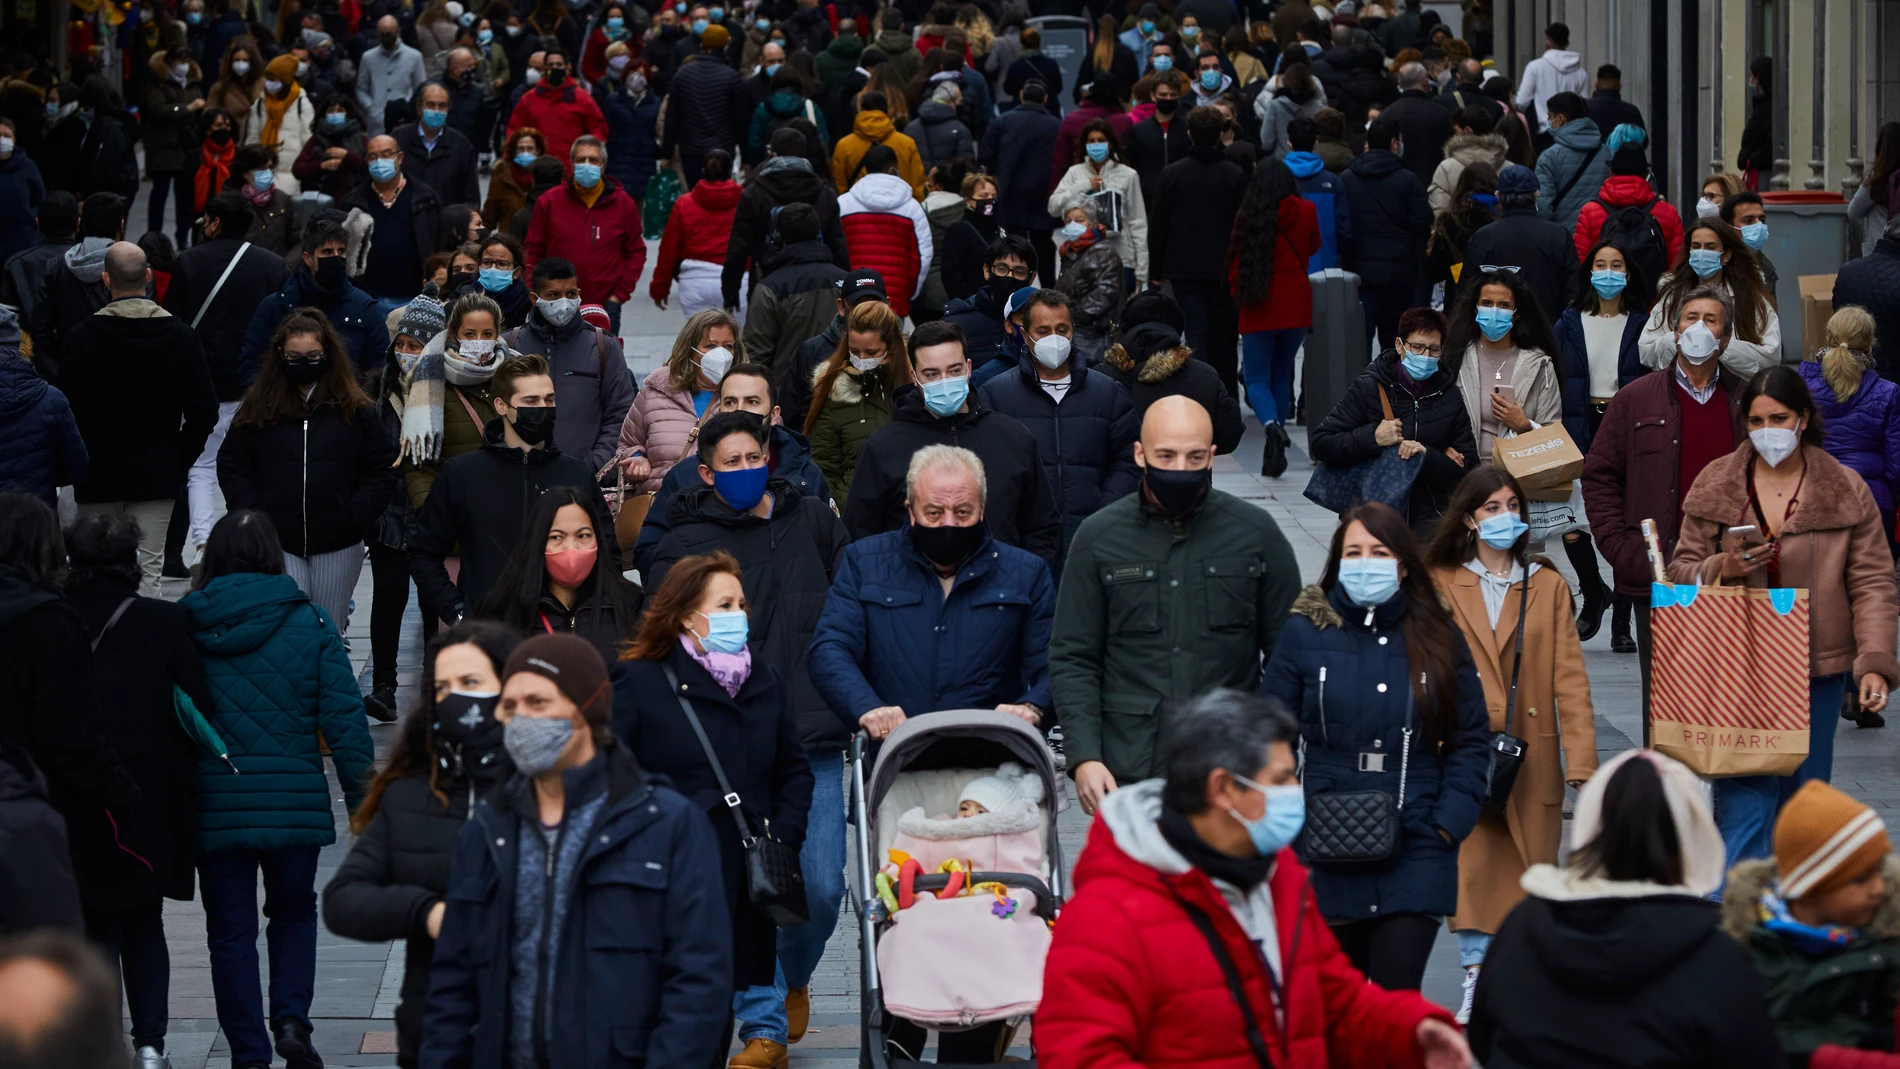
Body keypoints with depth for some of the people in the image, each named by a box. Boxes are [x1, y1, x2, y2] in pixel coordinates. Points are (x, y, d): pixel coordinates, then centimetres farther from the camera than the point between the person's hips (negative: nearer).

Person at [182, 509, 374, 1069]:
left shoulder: (185, 627, -3)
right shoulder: (308, 623, -3)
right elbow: (343, 716, -4)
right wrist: (364, 799, 2)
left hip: (214, 806, -1)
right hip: (295, 801, 1)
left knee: (231, 929, 9)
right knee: (294, 913, 22)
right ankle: (291, 1019, 3)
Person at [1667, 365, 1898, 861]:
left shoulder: (1846, 492, 1)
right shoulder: (1715, 485, 3)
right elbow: (1681, 570, 7)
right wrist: (1719, 570, -16)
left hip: (1817, 671, 1)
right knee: (1742, 806, -9)